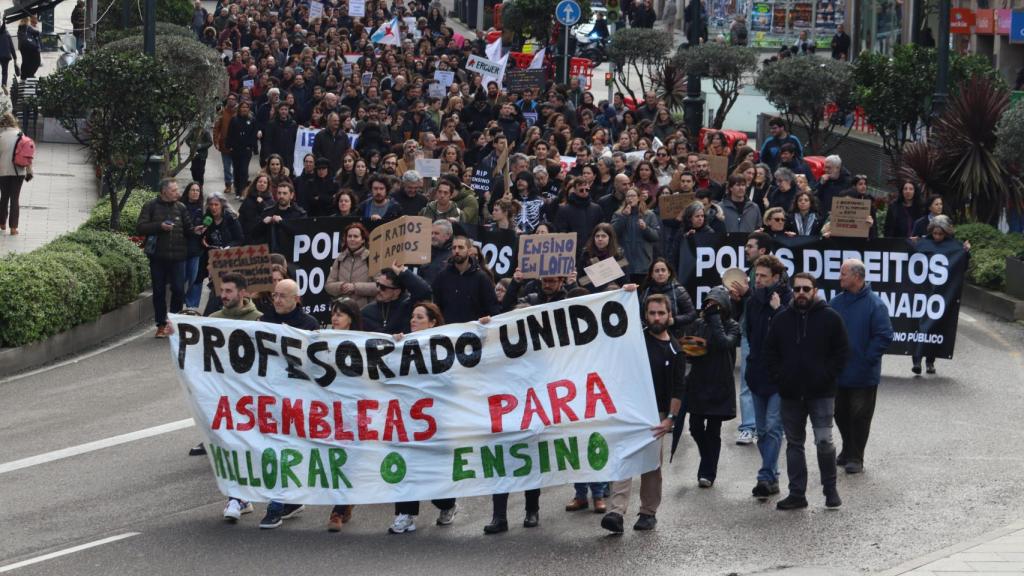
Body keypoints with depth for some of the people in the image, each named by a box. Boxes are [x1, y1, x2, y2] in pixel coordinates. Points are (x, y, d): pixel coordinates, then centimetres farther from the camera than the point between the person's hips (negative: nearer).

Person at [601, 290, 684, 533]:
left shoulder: (674, 350, 5)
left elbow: (678, 388, 2)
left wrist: (671, 418, -7)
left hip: (655, 413, 1)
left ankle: (649, 513, 18)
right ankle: (617, 512, -22)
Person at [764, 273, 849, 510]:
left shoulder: (830, 318, -2)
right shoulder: (781, 319, 8)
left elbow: (841, 352, -2)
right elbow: (770, 353, 11)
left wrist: (827, 377, -10)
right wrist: (779, 379, 0)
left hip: (821, 393, -4)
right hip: (791, 394, 4)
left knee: (824, 442, -11)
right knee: (794, 444, 8)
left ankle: (830, 489, 5)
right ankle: (797, 493, 14)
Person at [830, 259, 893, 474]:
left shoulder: (874, 305, -12)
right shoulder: (836, 303, 6)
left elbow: (885, 336, -13)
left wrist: (867, 358, -15)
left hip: (863, 375, -6)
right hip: (838, 374, 6)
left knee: (859, 416, 0)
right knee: (841, 414, 13)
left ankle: (855, 458, 8)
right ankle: (847, 451, 29)